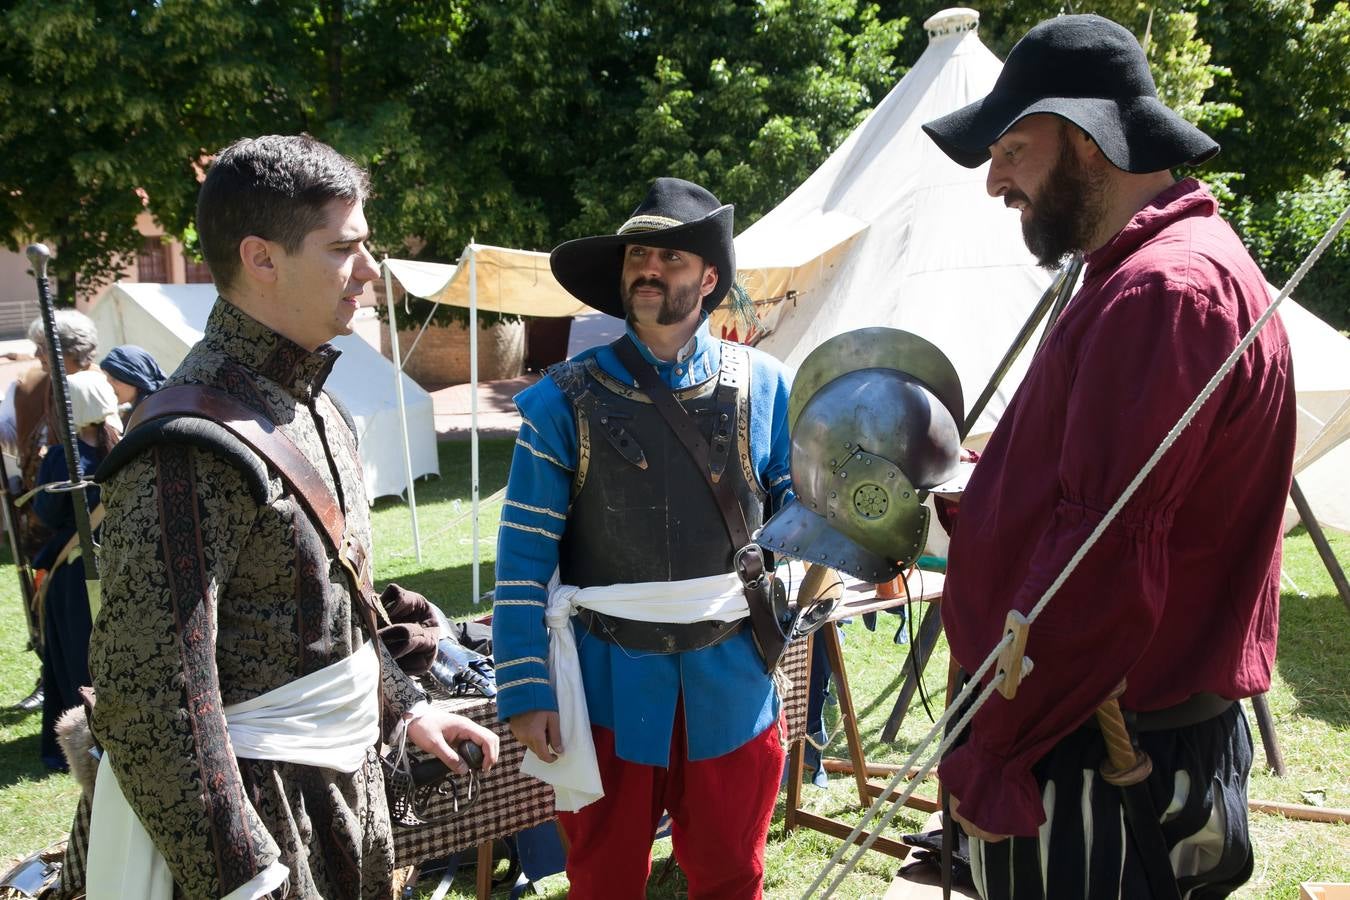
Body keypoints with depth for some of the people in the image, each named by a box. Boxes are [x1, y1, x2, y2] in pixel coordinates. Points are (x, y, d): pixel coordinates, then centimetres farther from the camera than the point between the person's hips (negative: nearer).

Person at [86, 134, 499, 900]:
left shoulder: (318, 408, 8)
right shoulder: (194, 440, -21)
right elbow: (147, 692, -24)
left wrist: (405, 707, 17)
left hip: (347, 780, 8)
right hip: (259, 805, -8)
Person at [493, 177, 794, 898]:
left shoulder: (763, 387, -1)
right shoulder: (567, 400, -5)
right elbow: (524, 554, -5)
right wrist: (524, 690, -8)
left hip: (731, 677, 1)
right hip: (613, 677, -1)